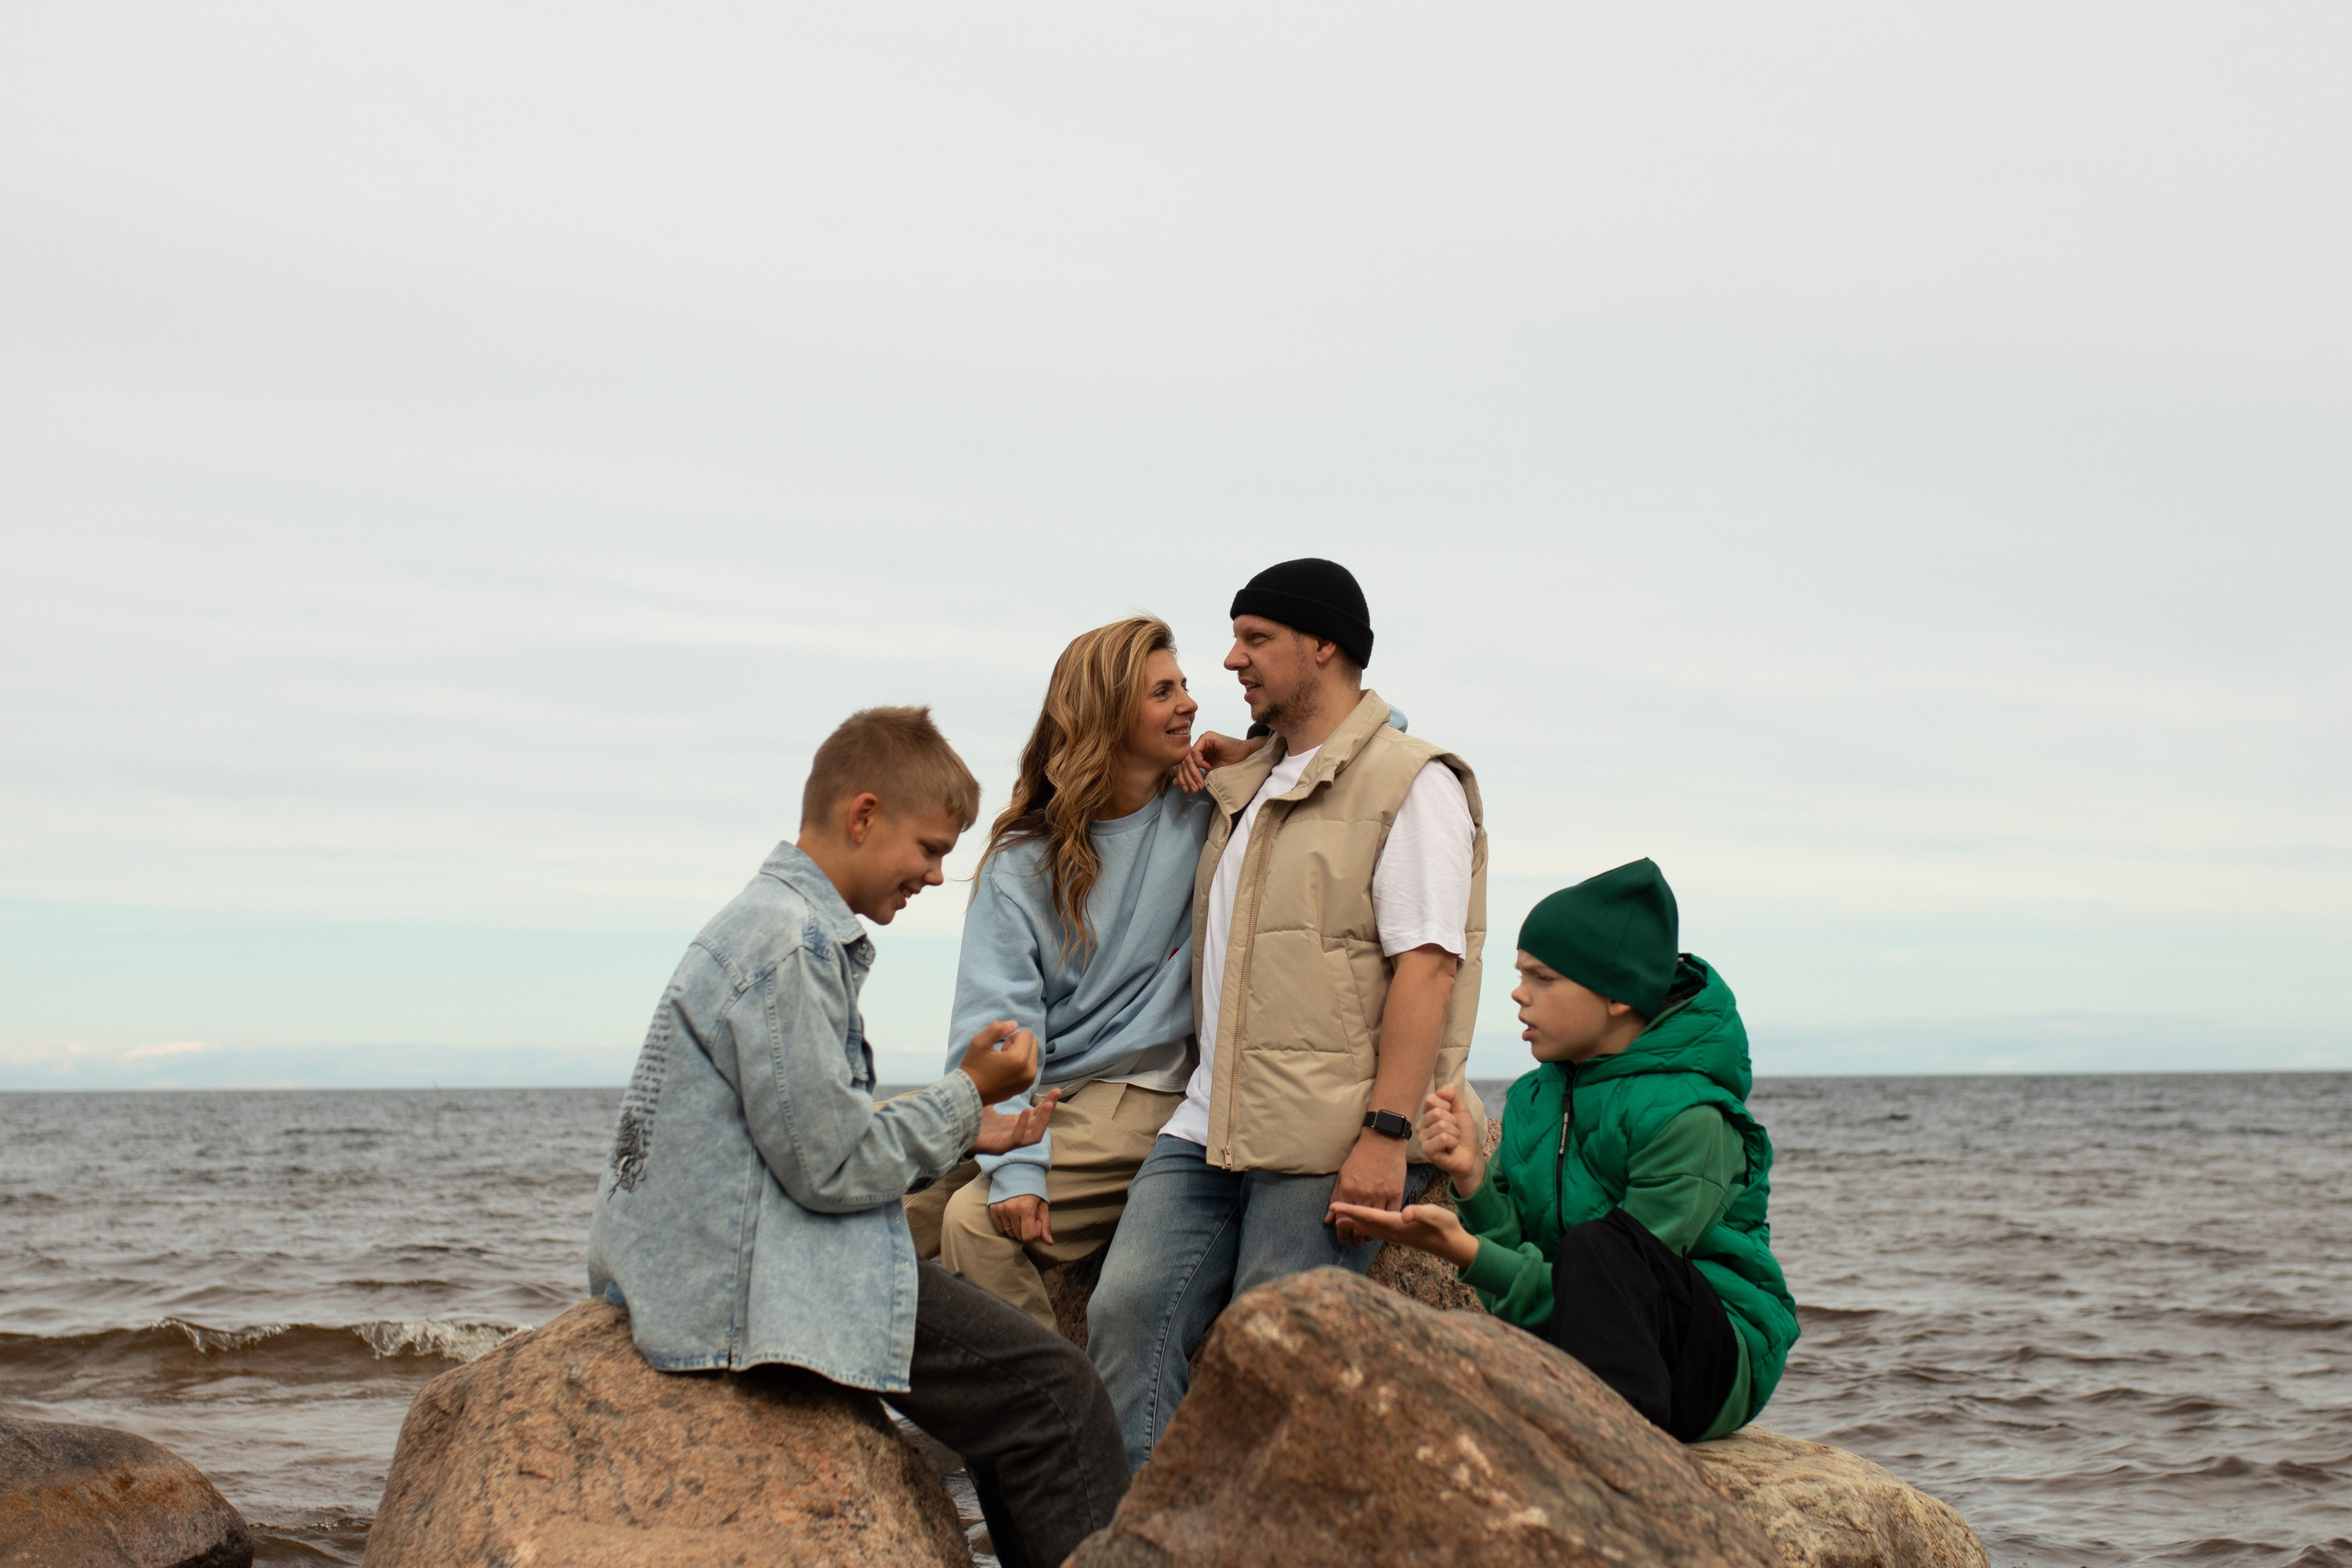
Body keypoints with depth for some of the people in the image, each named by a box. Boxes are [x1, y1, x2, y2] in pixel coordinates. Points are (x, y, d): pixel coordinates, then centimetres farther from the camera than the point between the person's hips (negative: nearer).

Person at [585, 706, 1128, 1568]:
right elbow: (831, 1165, -20)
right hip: (753, 1277, -11)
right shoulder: (789, 944, -18)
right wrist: (965, 1095, -7)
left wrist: (964, 1133, 13)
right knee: (1054, 1397, -13)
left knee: (1015, 1375, 19)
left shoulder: (774, 924, 16)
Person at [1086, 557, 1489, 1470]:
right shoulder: (1242, 789, 23)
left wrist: (1386, 1132, -19)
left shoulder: (1410, 782, -2)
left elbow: (1426, 965, -13)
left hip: (1325, 1146, -7)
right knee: (1125, 1311, -7)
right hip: (1206, 1130, 7)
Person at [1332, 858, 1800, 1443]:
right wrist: (1472, 1177, -13)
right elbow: (1518, 1261, 4)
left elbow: (1611, 1293, -18)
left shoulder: (1689, 1116, -14)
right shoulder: (1531, 1099, 8)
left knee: (1598, 1244, -37)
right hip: (1574, 1353, 4)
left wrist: (1464, 1249, -28)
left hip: (1712, 1359, -4)